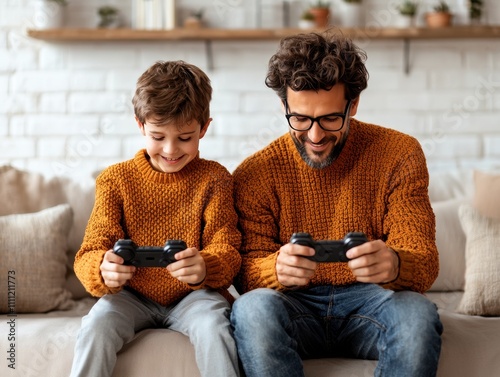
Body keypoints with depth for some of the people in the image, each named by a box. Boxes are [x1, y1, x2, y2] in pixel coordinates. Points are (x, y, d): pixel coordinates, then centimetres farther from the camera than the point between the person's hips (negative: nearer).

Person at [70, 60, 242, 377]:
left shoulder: (214, 179, -1)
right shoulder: (116, 179, 0)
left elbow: (227, 250, -6)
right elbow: (90, 252, -5)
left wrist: (204, 268, -32)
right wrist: (103, 270, -32)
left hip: (193, 296, -1)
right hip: (132, 296, 1)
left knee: (212, 324, -32)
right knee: (97, 325, -28)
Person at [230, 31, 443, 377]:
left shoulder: (399, 155, -3)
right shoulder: (254, 175, -2)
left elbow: (423, 262, -6)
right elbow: (247, 273, -3)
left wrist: (394, 264, -33)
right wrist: (277, 270, -29)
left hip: (370, 301, 0)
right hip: (295, 306, 0)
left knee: (418, 313, -33)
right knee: (253, 308, -33)